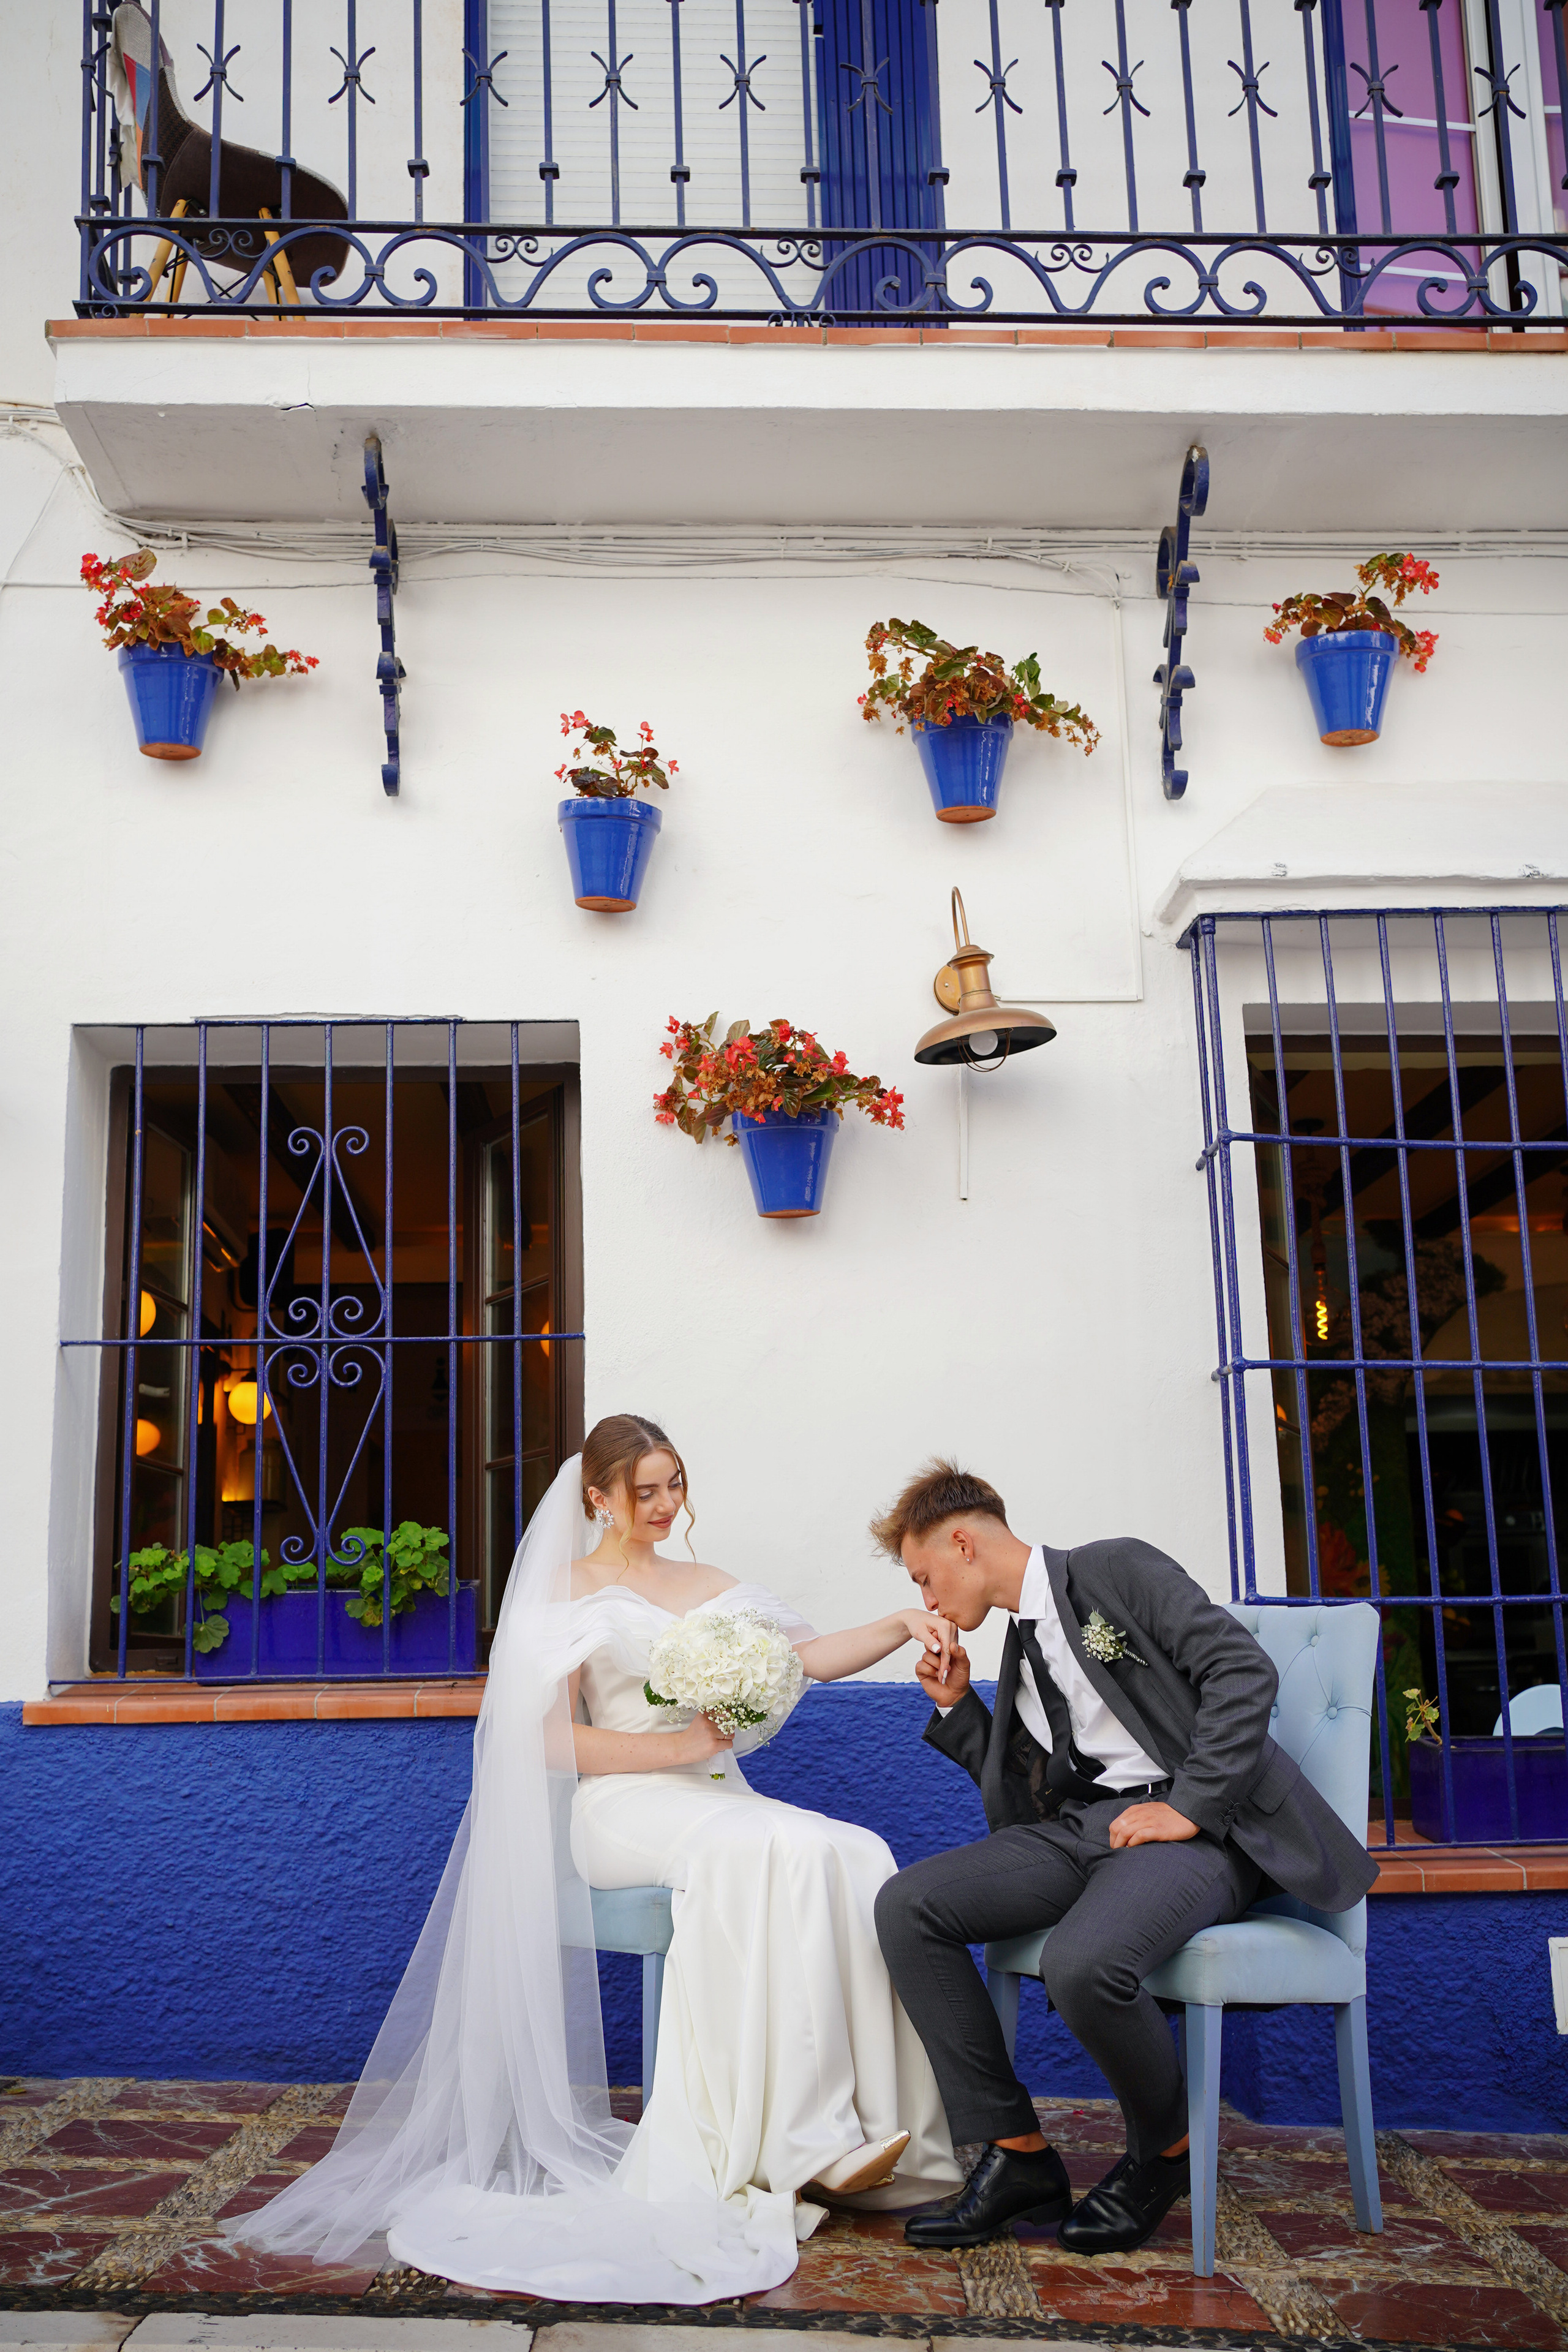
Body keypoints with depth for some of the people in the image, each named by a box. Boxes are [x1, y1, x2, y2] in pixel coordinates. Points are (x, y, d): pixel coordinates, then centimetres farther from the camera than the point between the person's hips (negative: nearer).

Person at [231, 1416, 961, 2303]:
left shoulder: (707, 1586, 20)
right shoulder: (567, 1593, 5)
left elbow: (817, 1655, 9)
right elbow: (553, 1741, -3)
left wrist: (901, 1626, -8)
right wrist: (676, 1746, -12)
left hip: (717, 1799, 5)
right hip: (621, 1805, -5)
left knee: (856, 1860, -24)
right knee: (773, 1855, -34)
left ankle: (870, 2114, -23)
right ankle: (801, 2137, -29)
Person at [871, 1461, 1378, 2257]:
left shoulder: (1116, 1570, -1)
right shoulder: (1021, 1646, 22)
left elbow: (1243, 1670, -13)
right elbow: (1025, 1807, 21)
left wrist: (1190, 1808, -18)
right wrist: (958, 1709, 13)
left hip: (1196, 1825, -8)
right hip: (1082, 1827, 8)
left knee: (1083, 1962, -35)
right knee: (906, 1907, -12)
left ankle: (1164, 2152, -3)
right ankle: (1017, 2153, -6)